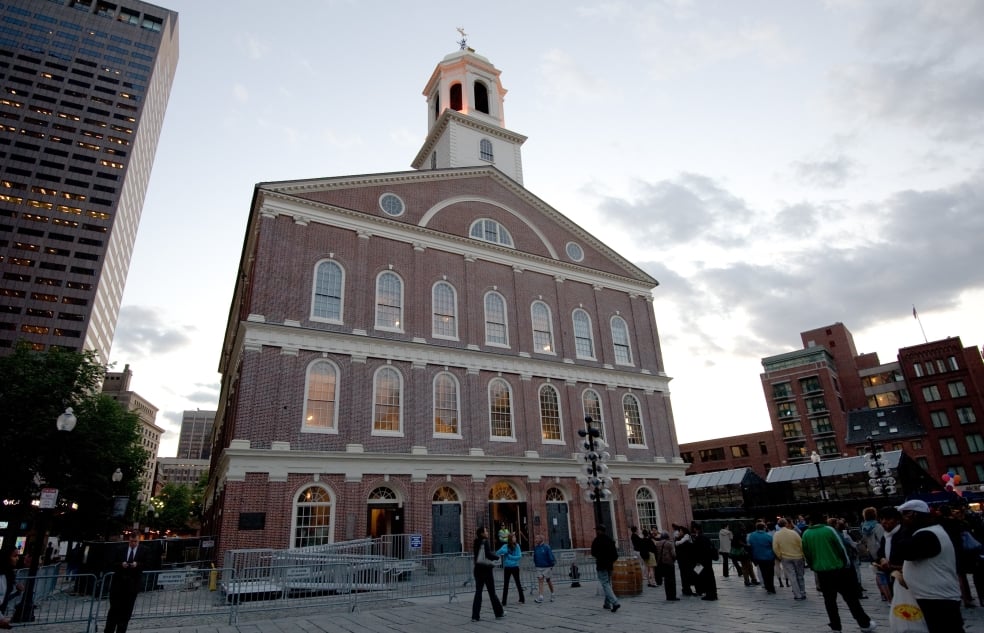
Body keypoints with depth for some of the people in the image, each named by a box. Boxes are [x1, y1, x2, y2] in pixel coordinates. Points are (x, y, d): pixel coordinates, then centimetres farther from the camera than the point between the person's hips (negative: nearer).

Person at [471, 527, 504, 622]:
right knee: (492, 592, 6)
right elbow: (489, 554, -21)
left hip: (478, 569, 6)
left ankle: (475, 616, 4)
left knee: (478, 592, 7)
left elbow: (474, 557, 14)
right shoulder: (485, 542, -13)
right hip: (486, 569, -6)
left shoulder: (476, 543, 9)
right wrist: (497, 557, -2)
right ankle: (499, 613, 18)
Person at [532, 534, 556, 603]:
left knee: (549, 581, 10)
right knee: (540, 580, -8)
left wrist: (552, 564, -7)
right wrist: (535, 564, 11)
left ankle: (552, 594, 31)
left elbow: (551, 556, -10)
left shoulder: (546, 547, -14)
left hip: (547, 567, -4)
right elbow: (534, 557, 15)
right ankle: (540, 597, -11)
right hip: (539, 567, 4)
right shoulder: (536, 548, 3)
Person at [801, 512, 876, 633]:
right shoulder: (829, 530, -8)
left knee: (829, 600, 11)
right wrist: (847, 564, 9)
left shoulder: (806, 534, 0)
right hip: (838, 569, -1)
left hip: (821, 572, 1)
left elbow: (806, 554, 6)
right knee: (850, 598, 12)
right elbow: (841, 548, -6)